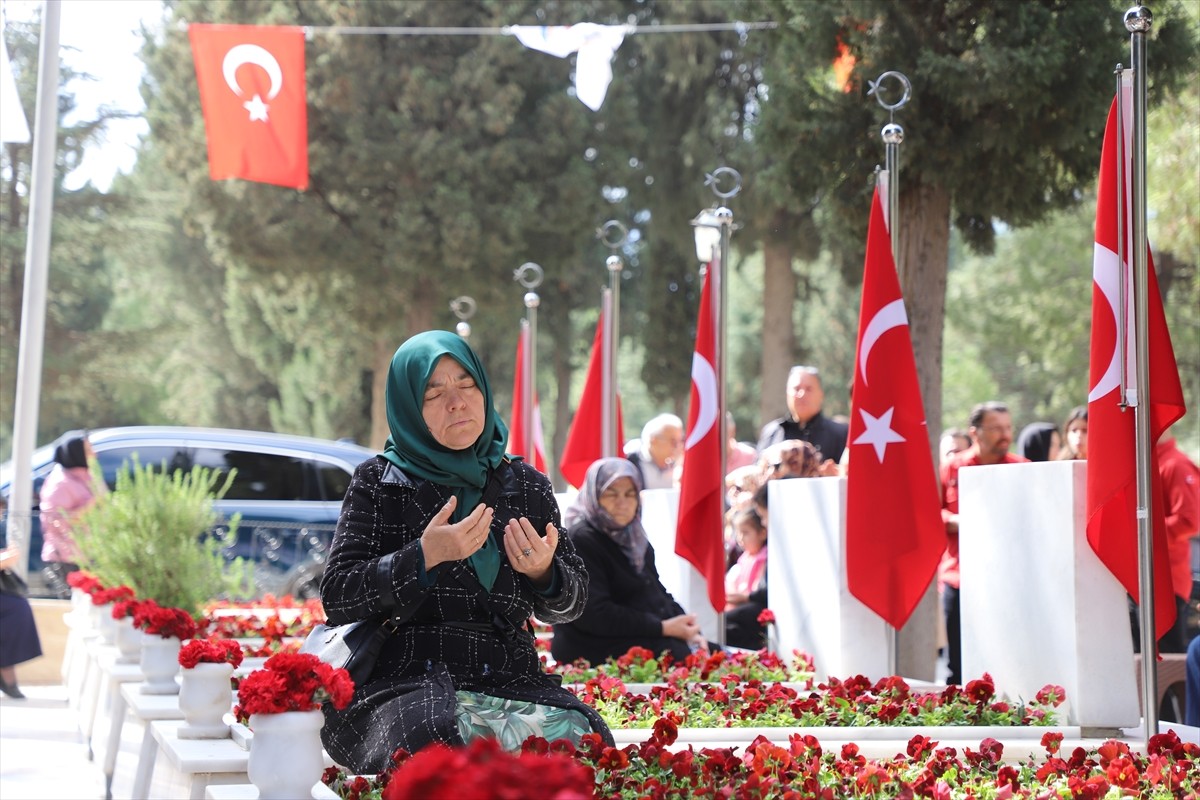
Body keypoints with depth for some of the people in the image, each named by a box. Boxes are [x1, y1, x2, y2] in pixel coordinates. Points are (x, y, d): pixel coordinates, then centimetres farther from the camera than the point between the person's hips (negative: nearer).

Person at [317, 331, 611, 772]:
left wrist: (543, 572, -9)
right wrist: (425, 557, -15)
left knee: (575, 736, -29)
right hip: (404, 681, -2)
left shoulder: (528, 487, 15)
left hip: (508, 680, 3)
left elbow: (572, 601, 16)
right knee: (436, 745, -36)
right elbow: (335, 597, -1)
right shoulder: (379, 482, 7)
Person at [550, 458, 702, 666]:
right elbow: (594, 615, -20)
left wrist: (685, 626, -3)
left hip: (647, 641, 9)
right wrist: (663, 628, -18)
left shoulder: (635, 539, 16)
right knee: (682, 656, -25)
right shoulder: (580, 541, -12)